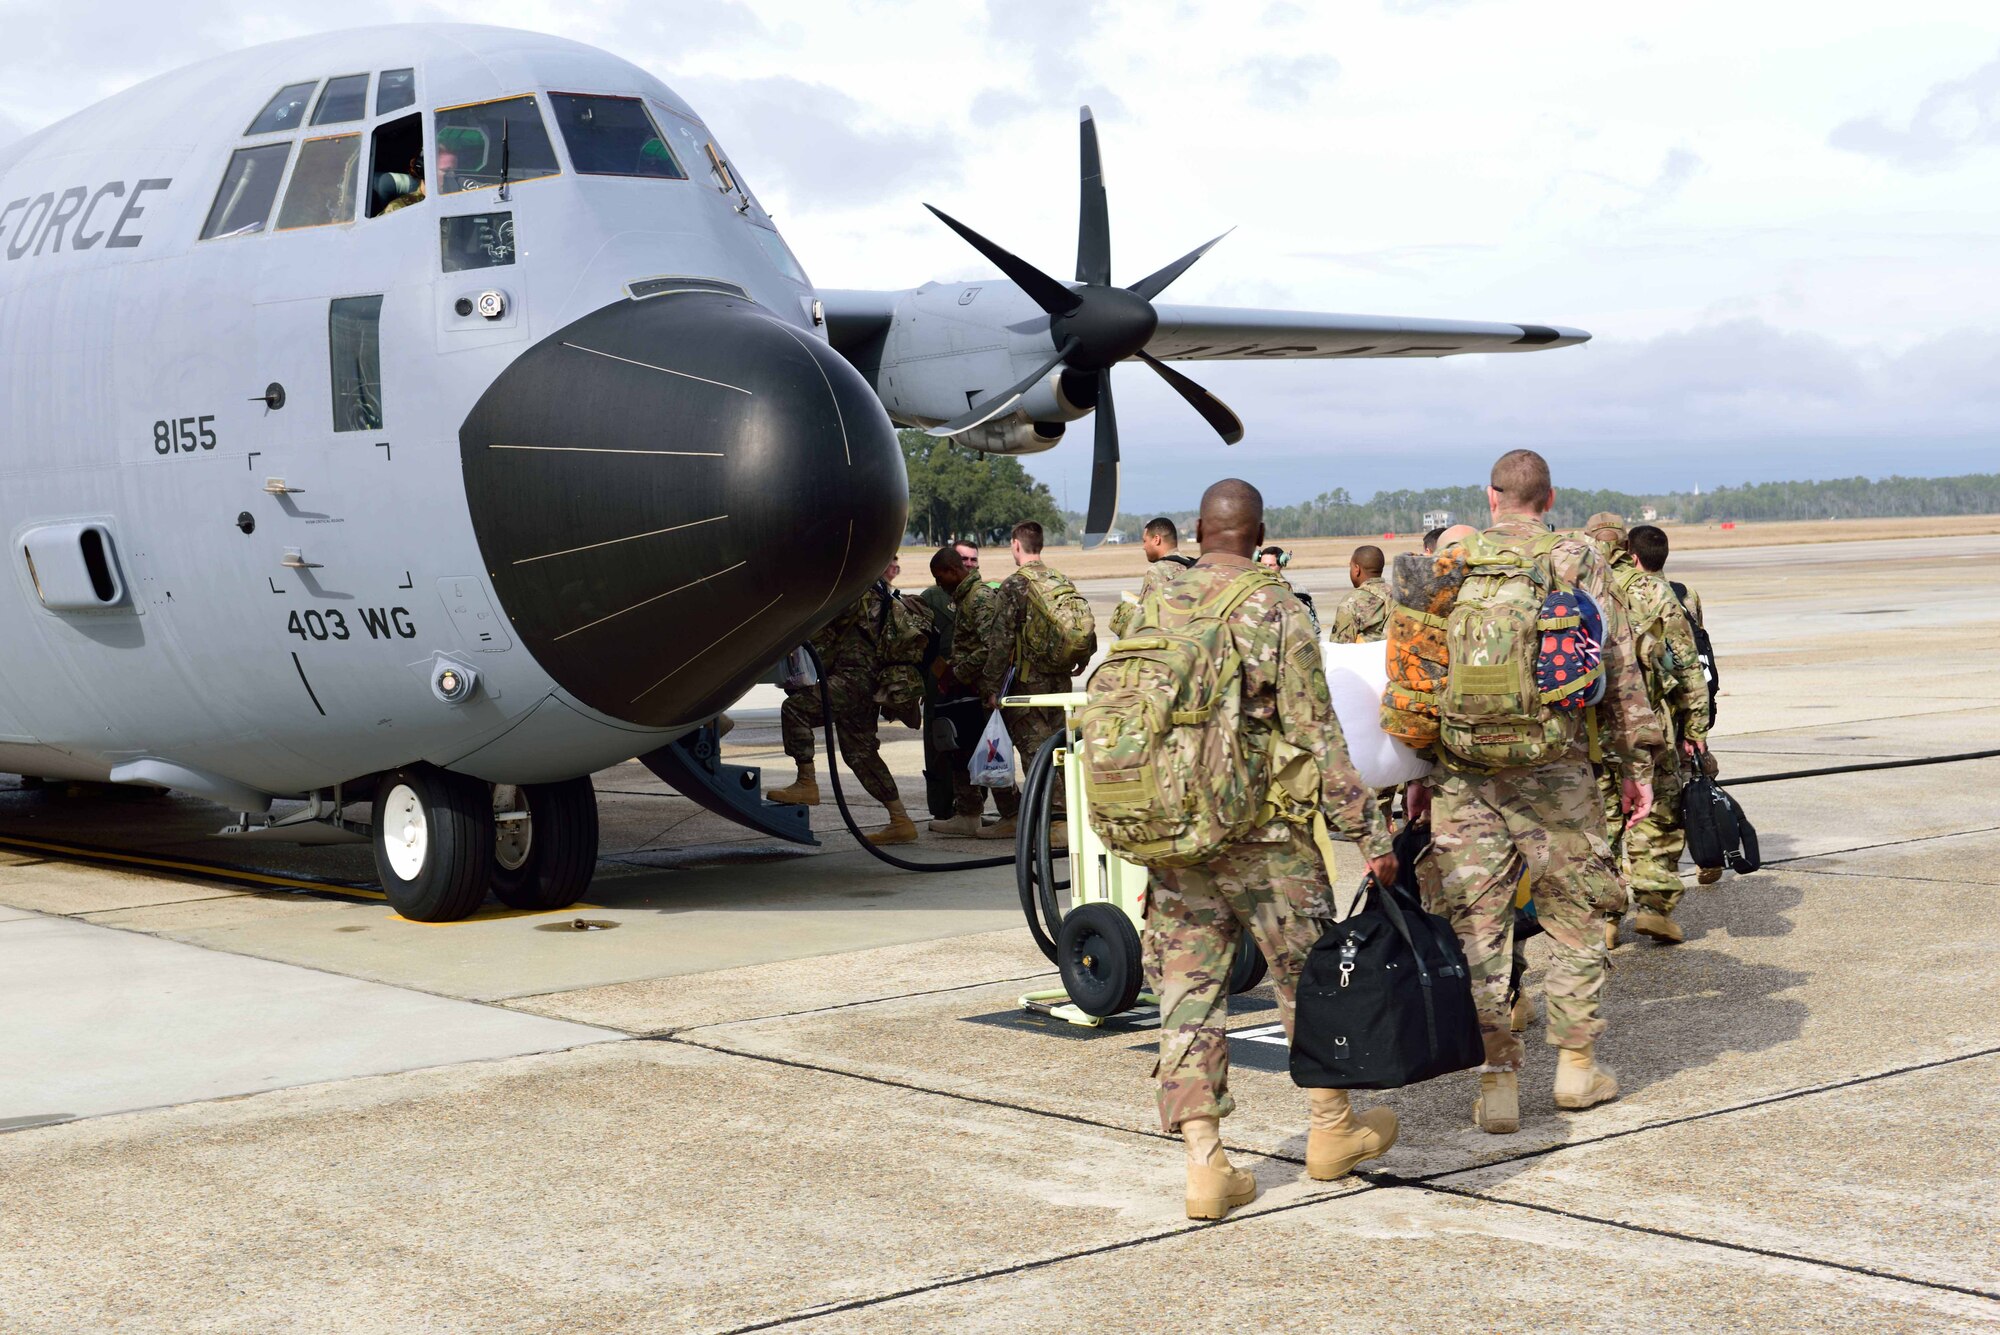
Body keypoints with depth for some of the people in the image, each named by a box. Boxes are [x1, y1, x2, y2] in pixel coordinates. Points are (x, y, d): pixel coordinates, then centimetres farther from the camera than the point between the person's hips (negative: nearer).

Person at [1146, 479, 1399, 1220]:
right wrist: (1368, 833, -8)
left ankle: (1205, 1160, 1)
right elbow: (1316, 736, -12)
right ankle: (1333, 1129, 28)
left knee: (1189, 992, 6)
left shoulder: (1152, 610, 4)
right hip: (1266, 837, -3)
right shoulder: (1276, 611, -10)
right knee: (1310, 978, 14)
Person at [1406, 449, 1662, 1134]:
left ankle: (1497, 1078, 4)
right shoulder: (1578, 563, 2)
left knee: (1477, 924, 5)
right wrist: (1638, 762, 10)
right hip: (1553, 769, -1)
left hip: (1462, 770, 1)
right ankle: (1577, 1064, 20)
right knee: (1572, 918, 13)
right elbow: (1618, 669, 3)